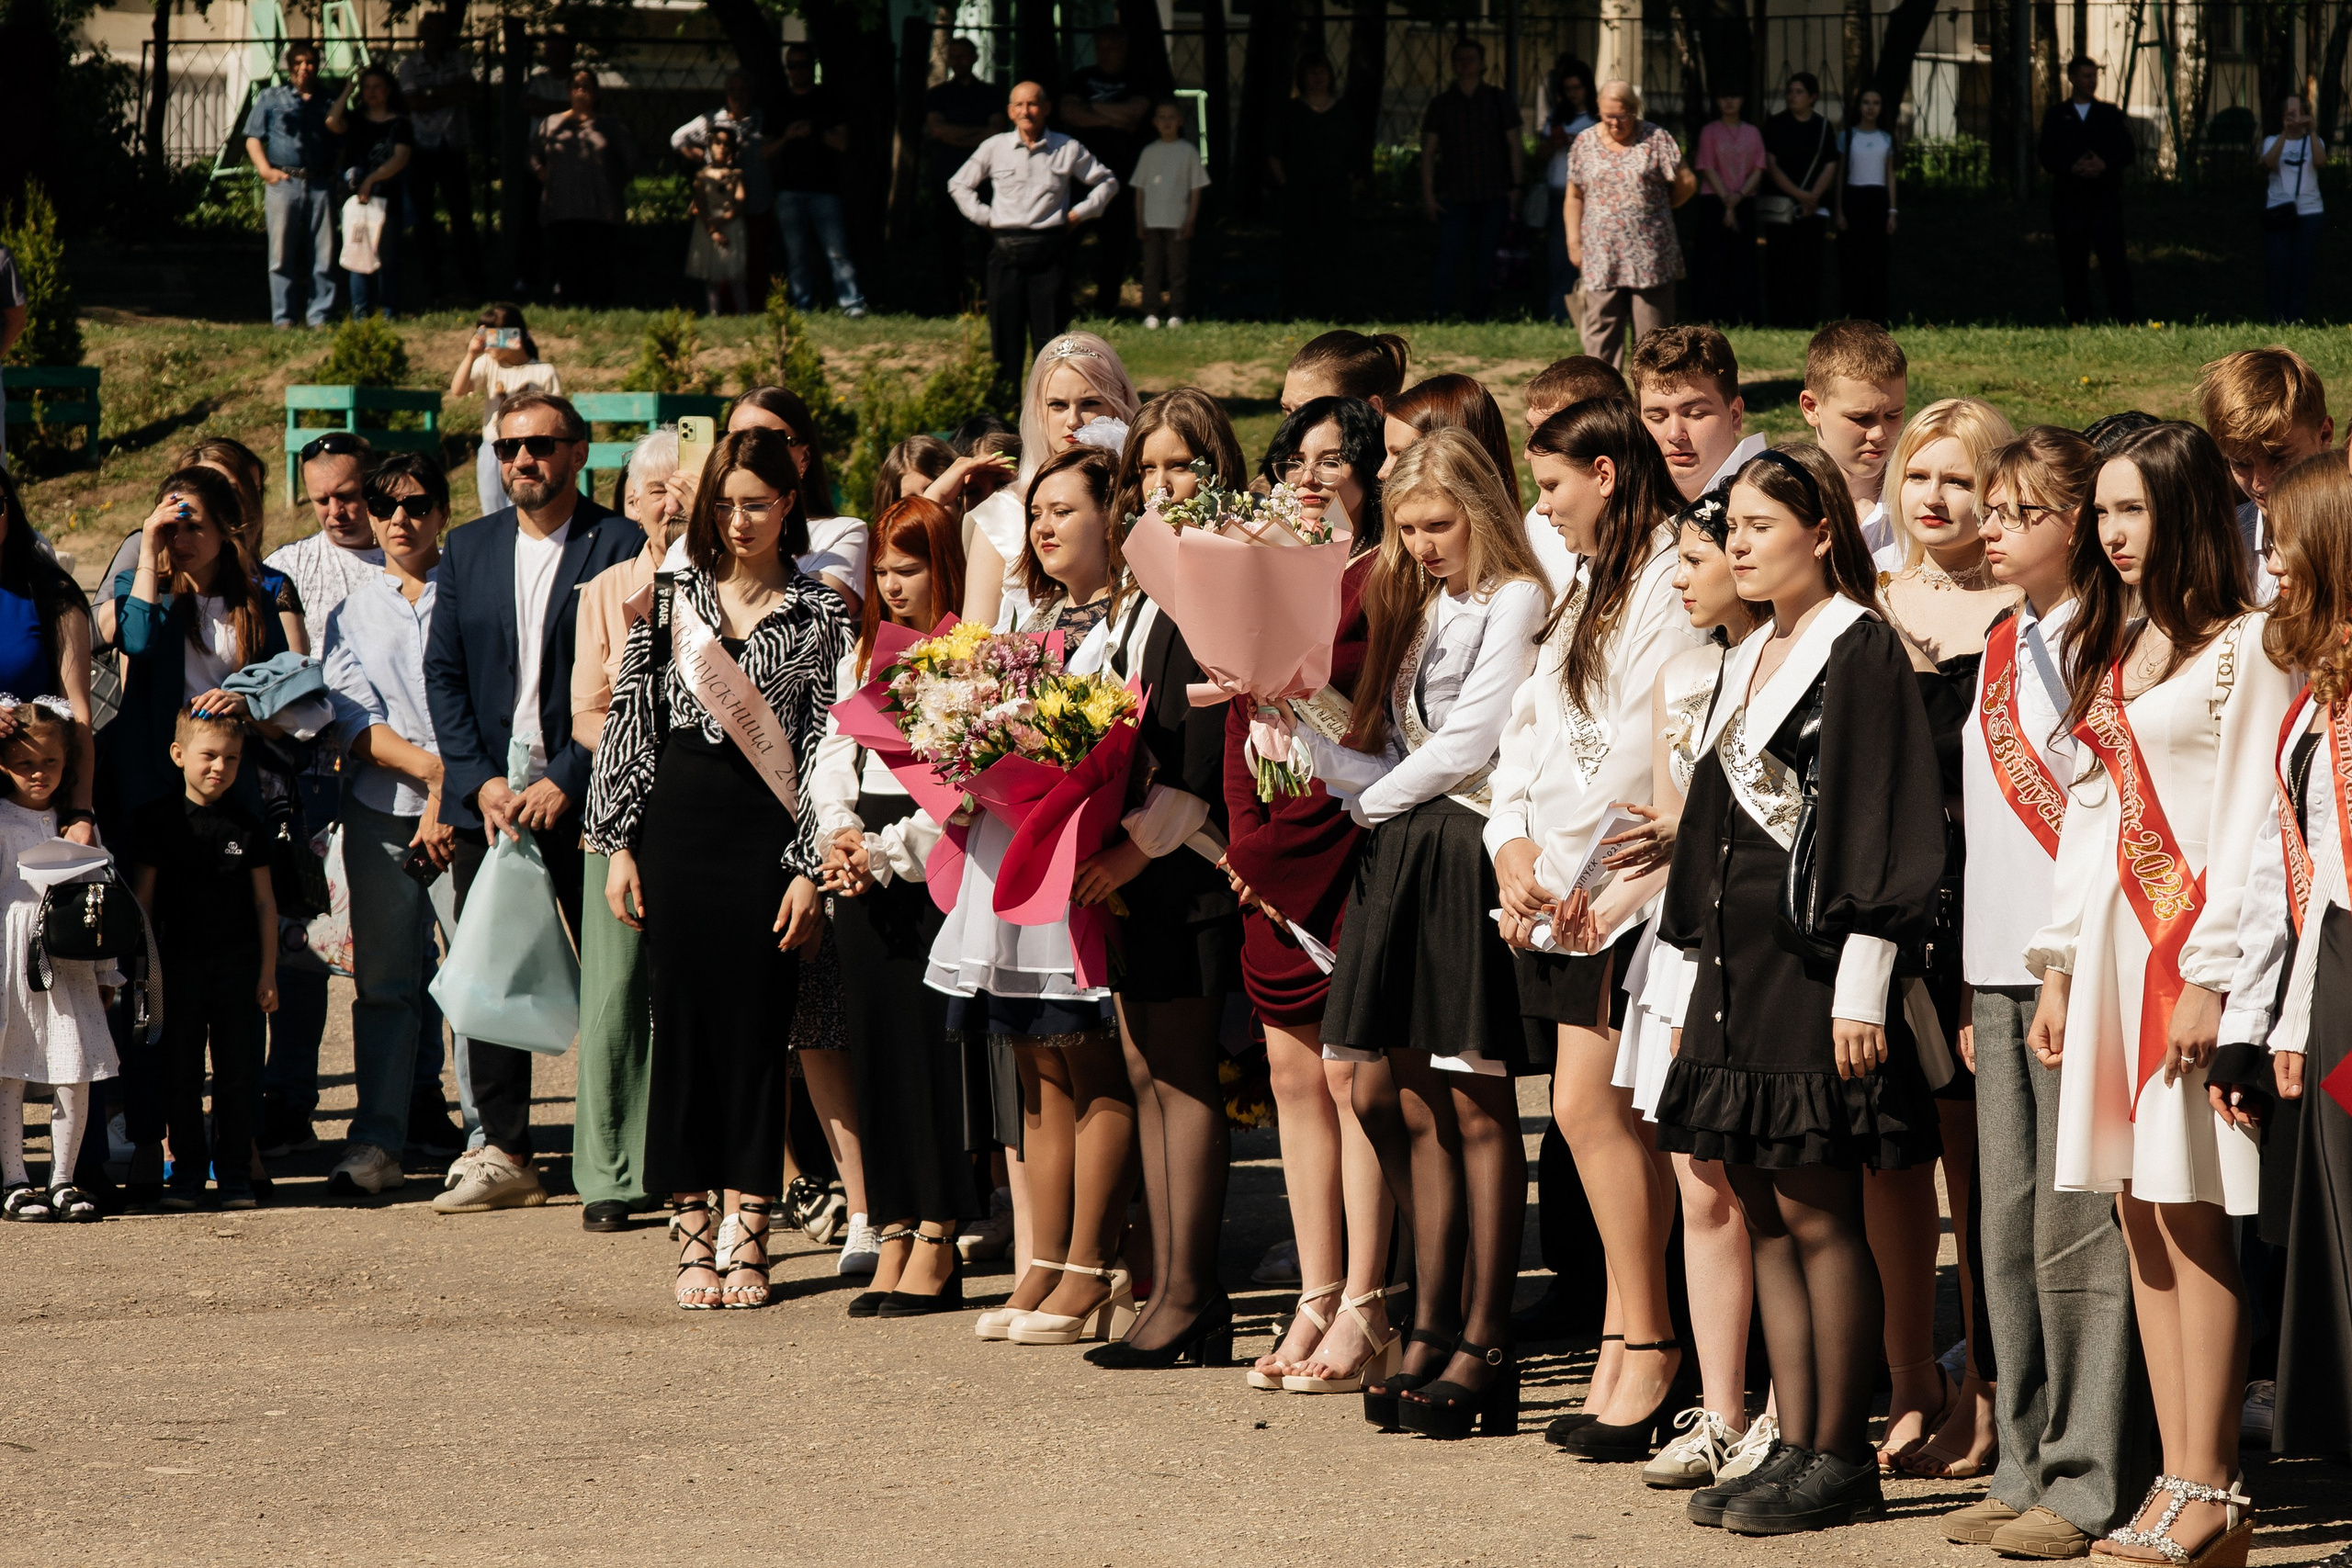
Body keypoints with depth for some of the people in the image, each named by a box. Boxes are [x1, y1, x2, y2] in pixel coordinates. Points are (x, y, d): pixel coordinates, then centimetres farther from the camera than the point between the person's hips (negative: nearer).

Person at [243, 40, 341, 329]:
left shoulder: (328, 101, 18)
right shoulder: (270, 98, 13)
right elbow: (253, 138, 9)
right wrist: (265, 170, -5)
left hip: (320, 185, 1)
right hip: (283, 183, -1)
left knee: (323, 255, -2)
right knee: (282, 254, -2)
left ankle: (319, 316, 3)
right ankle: (282, 317, 2)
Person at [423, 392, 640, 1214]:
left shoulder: (620, 547, -3)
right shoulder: (467, 549, 12)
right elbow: (443, 674, 9)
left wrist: (566, 782, -14)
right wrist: (480, 780, -4)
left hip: (583, 797, -4)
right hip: (488, 796, 4)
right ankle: (503, 1153, 9)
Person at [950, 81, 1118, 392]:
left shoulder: (1067, 150, 5)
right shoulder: (994, 148, 7)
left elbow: (1107, 182, 17)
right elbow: (959, 185, 19)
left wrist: (1080, 213, 7)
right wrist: (983, 216, 8)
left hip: (1050, 249, -1)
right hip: (1006, 248, 1)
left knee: (1050, 334, -3)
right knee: (1005, 332, 1)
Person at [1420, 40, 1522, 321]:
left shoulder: (1499, 102, 7)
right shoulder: (1441, 105, 7)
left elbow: (1513, 146, 9)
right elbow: (1428, 152, 7)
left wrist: (1515, 187, 1)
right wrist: (1428, 194, -1)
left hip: (1494, 195, 1)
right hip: (1454, 197, -1)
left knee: (1484, 263, 5)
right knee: (1446, 261, -11)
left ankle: (1477, 317, 13)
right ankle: (1437, 318, -14)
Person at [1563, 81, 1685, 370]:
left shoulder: (1655, 139, -1)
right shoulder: (1585, 144, 8)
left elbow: (1684, 183, 1)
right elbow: (1575, 196, 13)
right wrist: (1574, 241, 7)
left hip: (1650, 256, -2)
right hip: (1601, 256, 2)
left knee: (1652, 326, 2)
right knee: (1601, 326, 0)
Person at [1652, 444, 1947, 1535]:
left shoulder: (1860, 649, -8)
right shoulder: (1749, 663, 18)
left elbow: (1880, 821, -13)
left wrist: (1861, 987, -17)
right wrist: (1694, 973, 18)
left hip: (1816, 955, -8)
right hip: (1740, 959, 9)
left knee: (1816, 1213, -6)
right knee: (1764, 1212, 7)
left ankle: (1841, 1459, -1)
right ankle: (1796, 1446, 10)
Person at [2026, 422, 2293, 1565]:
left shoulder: (2246, 646, -6)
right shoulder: (2110, 647, 17)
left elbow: (2248, 823, -11)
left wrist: (2214, 978, -16)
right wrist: (2059, 966, 14)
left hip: (2196, 942, -7)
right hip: (2111, 937, 7)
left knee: (2191, 1215, -8)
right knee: (2140, 1217, 4)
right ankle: (2174, 1476, 6)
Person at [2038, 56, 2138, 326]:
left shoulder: (2111, 115, 12)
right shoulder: (2056, 117, 10)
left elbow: (2129, 152, 6)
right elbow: (2047, 159, 3)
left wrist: (2104, 165, -13)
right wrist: (2072, 168, -16)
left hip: (2106, 200, -1)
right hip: (2069, 200, 1)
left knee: (2114, 261, -9)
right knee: (2073, 265, 1)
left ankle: (2125, 320, -9)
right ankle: (2077, 321, 6)